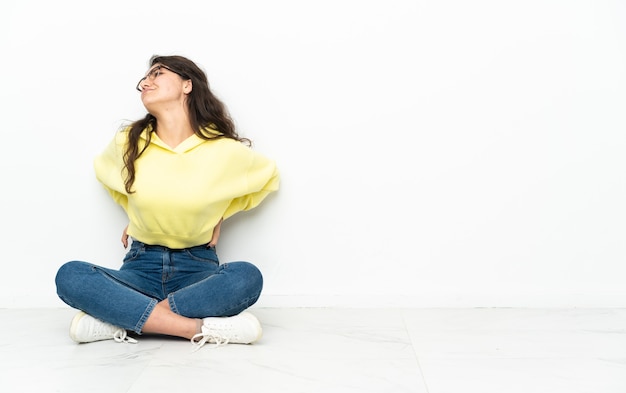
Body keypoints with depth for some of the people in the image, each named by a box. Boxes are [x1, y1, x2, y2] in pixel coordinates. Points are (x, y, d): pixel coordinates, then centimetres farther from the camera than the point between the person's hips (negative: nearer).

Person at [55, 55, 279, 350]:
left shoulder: (224, 151, -8)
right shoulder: (128, 143, -1)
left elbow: (268, 176, 12)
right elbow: (103, 170, 24)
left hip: (197, 267, -1)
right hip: (141, 265, 2)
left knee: (247, 276, -34)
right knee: (69, 276, -27)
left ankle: (124, 320, -25)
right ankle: (201, 328, -31)